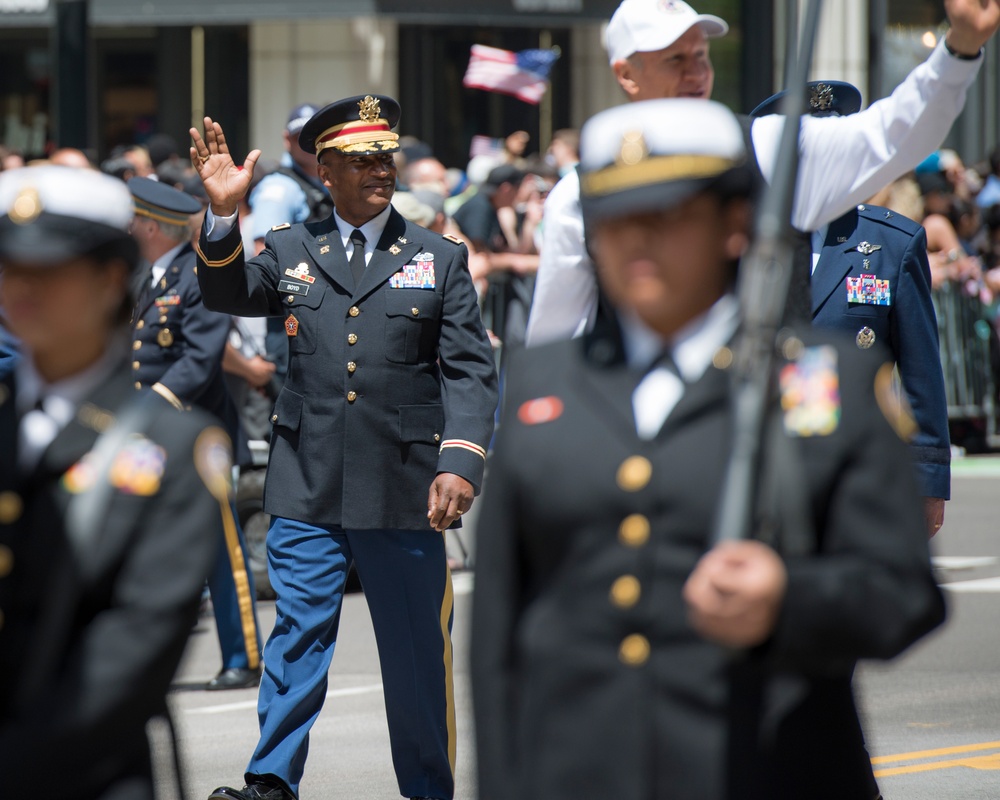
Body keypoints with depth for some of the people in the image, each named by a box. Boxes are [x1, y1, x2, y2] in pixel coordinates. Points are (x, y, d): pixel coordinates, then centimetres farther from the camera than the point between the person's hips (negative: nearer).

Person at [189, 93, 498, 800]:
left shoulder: (440, 259, 6)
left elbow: (471, 370, 1)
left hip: (404, 492, 0)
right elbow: (228, 294, -3)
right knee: (298, 631, 0)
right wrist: (224, 215, -20)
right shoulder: (290, 250, 11)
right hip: (308, 485, 0)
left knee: (417, 648, 6)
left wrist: (460, 461, -12)